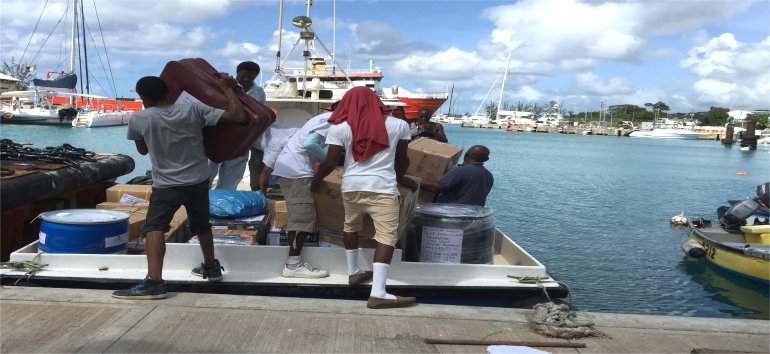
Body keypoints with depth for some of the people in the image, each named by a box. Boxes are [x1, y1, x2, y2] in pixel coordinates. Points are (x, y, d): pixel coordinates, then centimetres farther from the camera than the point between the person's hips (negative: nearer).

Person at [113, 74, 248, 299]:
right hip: (198, 181, 3)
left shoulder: (138, 119, -9)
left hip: (166, 185, -3)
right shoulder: (194, 110, -10)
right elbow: (239, 117, -15)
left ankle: (154, 282, -22)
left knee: (154, 228, -5)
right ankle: (211, 267, 40)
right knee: (202, 225, 21)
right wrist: (228, 89, -4)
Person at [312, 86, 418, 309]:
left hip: (351, 186, 3)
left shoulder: (340, 127, 2)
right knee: (387, 236, -5)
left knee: (350, 227, 24)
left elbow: (330, 161, 0)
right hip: (383, 187, -2)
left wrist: (317, 179, 18)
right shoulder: (398, 125, 5)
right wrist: (400, 178, 32)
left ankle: (353, 273, 37)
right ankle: (377, 294, -14)